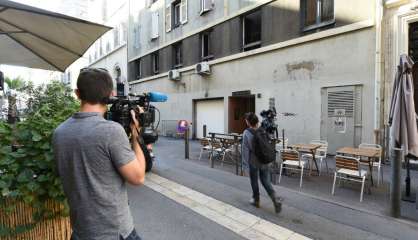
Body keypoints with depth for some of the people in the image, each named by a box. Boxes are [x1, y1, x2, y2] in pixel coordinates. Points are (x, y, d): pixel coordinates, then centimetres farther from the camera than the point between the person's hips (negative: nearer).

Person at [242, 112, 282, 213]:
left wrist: (245, 160, -2)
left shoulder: (246, 133, -15)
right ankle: (275, 199, 0)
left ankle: (256, 200, 30)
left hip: (254, 161, -4)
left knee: (254, 181, 15)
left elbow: (245, 148, -14)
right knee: (266, 181, 14)